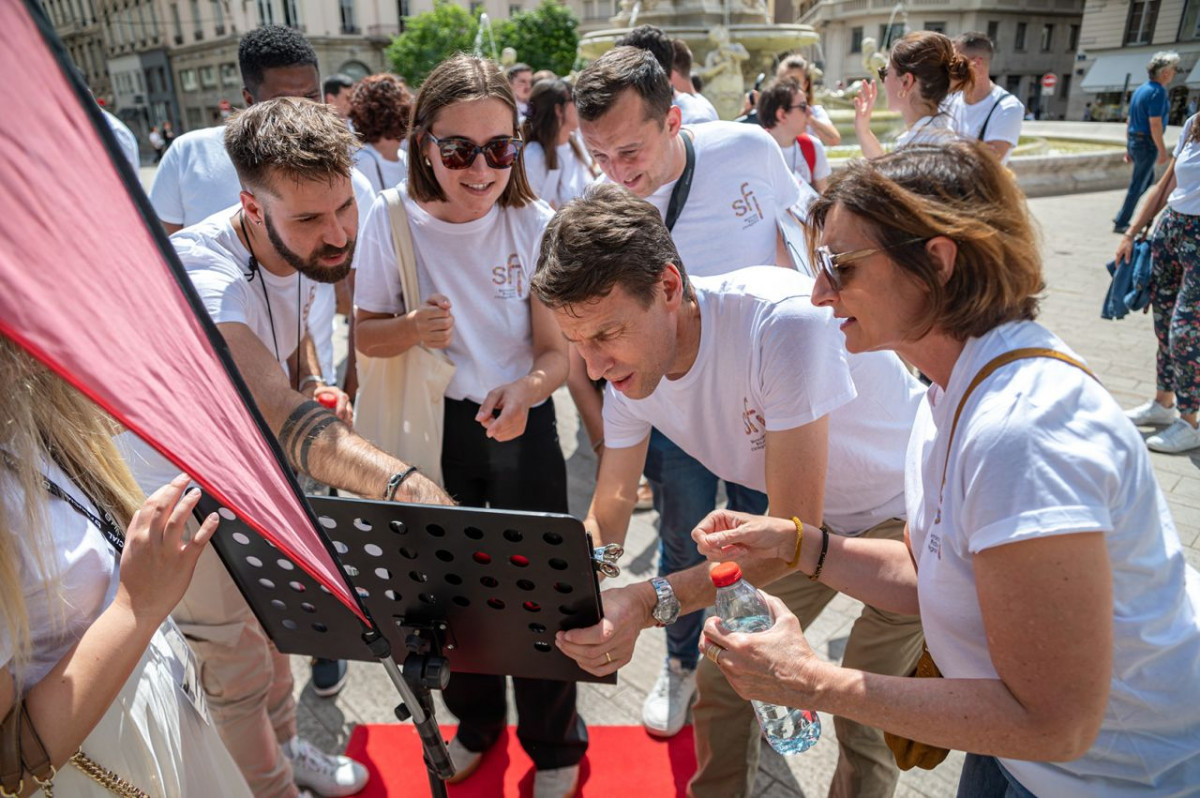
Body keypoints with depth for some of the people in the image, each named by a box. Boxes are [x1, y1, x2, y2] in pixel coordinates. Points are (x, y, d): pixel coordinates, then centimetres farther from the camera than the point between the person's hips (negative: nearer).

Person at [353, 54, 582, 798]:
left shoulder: (535, 223, -12)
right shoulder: (391, 220, -9)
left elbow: (557, 351, -11)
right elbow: (366, 333, 0)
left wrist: (526, 389, -34)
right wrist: (411, 327, -23)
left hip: (521, 428, -2)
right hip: (432, 430, 2)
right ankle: (477, 721, 47)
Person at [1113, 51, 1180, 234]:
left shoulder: (1141, 89, 11)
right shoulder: (1158, 91, -16)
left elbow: (1129, 121, 15)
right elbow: (1155, 124, -21)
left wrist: (1128, 147, 20)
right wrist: (1162, 151, -16)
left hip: (1134, 141, 9)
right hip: (1147, 144, -9)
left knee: (1148, 179, 21)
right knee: (1137, 185, 0)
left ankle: (1122, 217, 18)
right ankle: (1121, 223, 6)